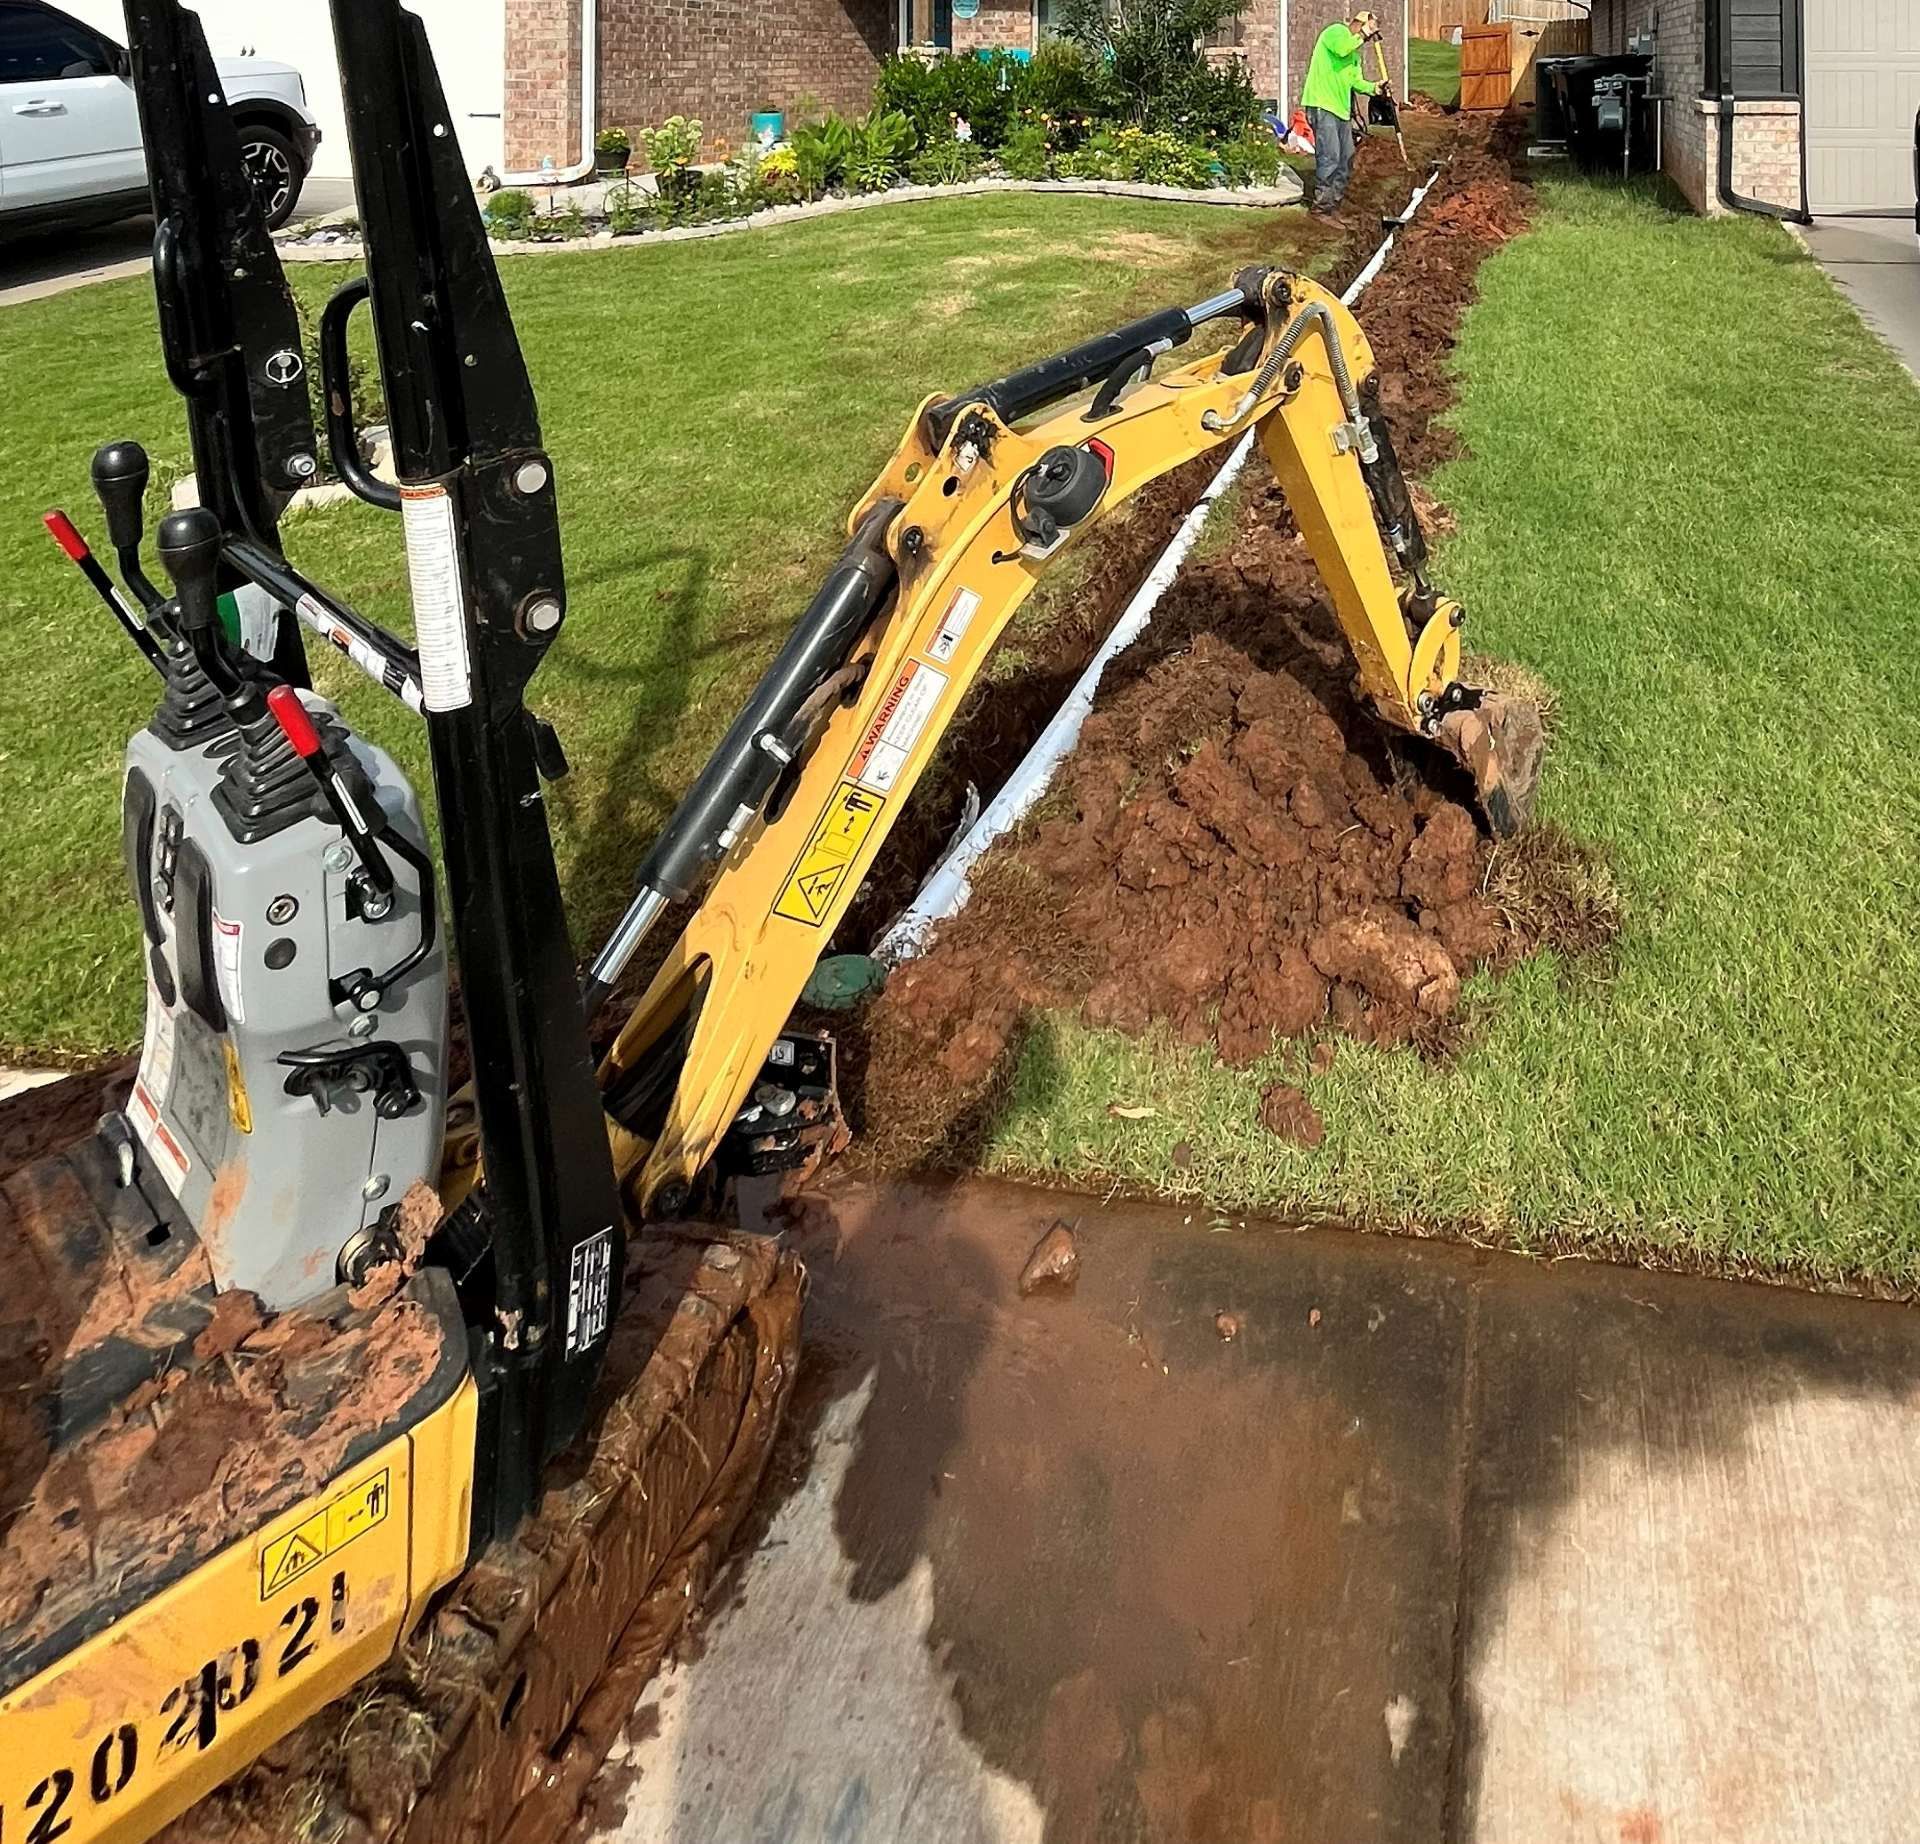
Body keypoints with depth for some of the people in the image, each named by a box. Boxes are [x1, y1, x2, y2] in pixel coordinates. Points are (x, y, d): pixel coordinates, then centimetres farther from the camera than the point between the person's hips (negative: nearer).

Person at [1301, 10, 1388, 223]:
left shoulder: (1355, 53, 24)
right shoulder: (1336, 31, -4)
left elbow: (1355, 81, 16)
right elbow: (1341, 48, -26)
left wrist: (1374, 88, 0)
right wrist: (1360, 36, -11)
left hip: (1341, 109, 10)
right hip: (1322, 106, -10)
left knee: (1346, 159, 11)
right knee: (1329, 157, -14)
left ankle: (1334, 205, 19)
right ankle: (1322, 207, -9)